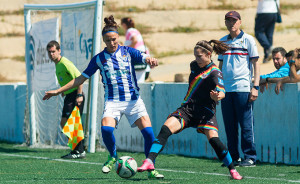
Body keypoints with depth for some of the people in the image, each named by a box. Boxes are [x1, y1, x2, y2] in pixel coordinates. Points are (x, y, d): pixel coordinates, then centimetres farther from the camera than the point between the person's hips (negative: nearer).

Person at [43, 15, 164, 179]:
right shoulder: (99, 59, 7)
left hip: (133, 99, 0)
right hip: (112, 100, 0)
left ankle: (151, 169, -2)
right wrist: (58, 91, 11)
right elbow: (81, 78, 13)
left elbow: (146, 59, -10)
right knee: (106, 129, -26)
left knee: (148, 132, -16)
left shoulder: (128, 52, 4)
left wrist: (151, 60, -36)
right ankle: (113, 157, 4)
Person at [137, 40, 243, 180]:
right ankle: (149, 162, -25)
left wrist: (218, 96, -48)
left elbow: (221, 92, -26)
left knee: (213, 139, -24)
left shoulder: (214, 73, -11)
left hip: (205, 111, -5)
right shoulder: (194, 65, 10)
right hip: (187, 109, 5)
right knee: (166, 128, -17)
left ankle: (232, 170, -4)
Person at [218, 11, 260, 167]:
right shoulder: (222, 41, 15)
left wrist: (255, 86, -9)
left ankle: (250, 157, -1)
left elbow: (255, 63, 0)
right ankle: (233, 157, 11)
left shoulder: (247, 40, 1)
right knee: (229, 126, 5)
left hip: (243, 88, -5)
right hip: (226, 88, 5)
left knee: (246, 125, -5)